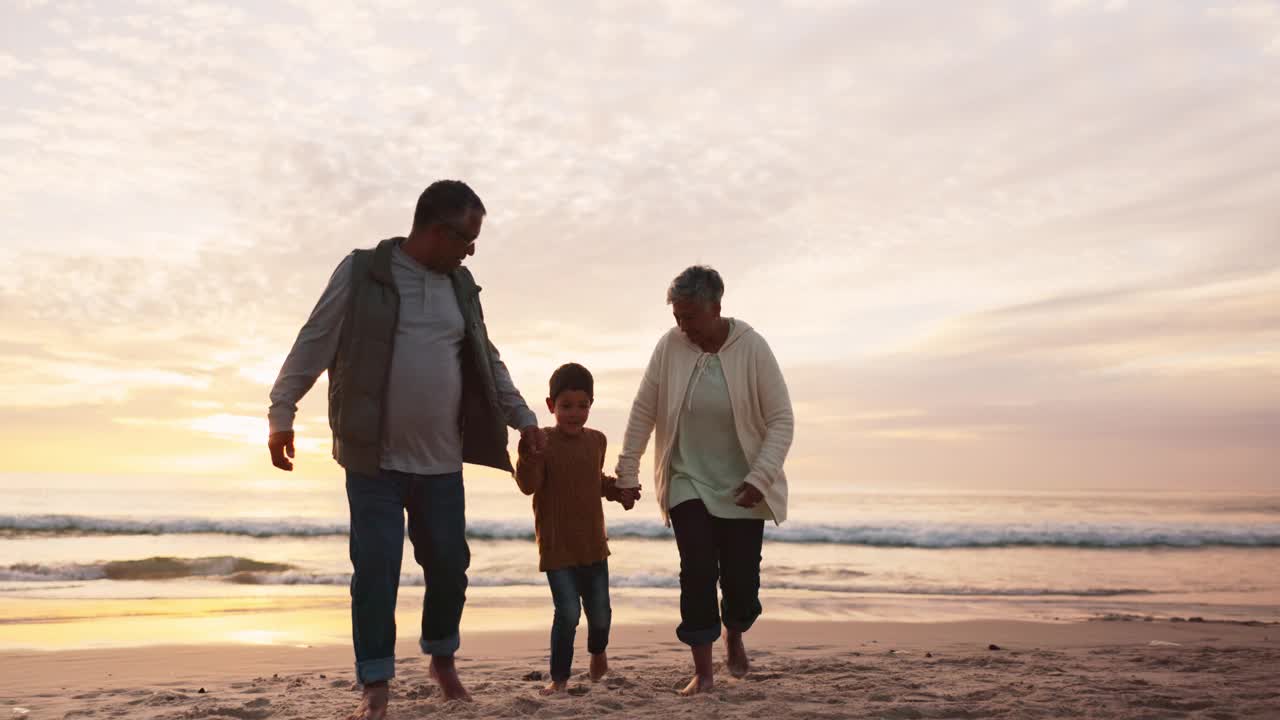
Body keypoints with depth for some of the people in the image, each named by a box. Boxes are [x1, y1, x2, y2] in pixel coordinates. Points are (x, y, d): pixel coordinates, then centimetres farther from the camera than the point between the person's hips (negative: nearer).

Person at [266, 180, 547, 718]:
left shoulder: (461, 286, 10)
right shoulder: (361, 272, -5)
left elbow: (486, 361, 18)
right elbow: (313, 345, -4)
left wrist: (524, 418, 17)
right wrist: (282, 415, -6)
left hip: (441, 460, 4)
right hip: (374, 458, -4)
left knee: (449, 563, 9)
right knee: (376, 569, -2)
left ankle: (442, 659, 32)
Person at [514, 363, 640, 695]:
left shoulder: (597, 440, 6)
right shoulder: (542, 442, -12)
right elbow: (528, 485, -21)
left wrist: (619, 490, 6)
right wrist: (529, 454, -36)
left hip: (593, 544, 5)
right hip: (557, 547, -5)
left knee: (600, 611, 14)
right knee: (568, 612, -11)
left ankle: (598, 652, 46)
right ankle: (559, 677, 9)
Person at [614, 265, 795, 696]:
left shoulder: (752, 348, -14)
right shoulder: (670, 346, -9)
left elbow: (781, 420, -11)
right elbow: (643, 411, -1)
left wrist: (760, 478, -19)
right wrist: (627, 472, 1)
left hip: (742, 488, -1)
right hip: (688, 482, 1)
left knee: (741, 577, 3)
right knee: (697, 572, -9)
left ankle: (734, 637, 36)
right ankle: (703, 671, 5)